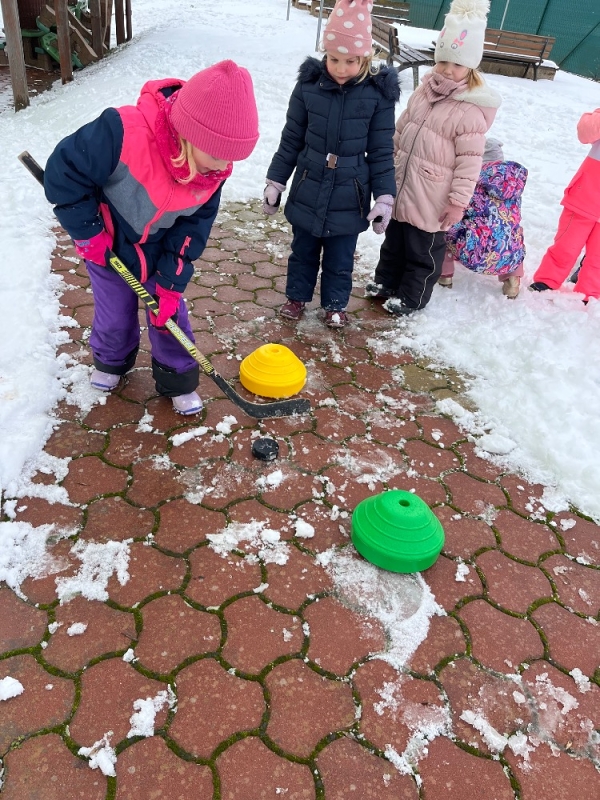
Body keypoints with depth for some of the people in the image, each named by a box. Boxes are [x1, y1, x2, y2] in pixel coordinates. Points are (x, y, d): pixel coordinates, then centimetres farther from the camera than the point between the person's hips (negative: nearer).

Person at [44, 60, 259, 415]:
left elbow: (194, 226, -12)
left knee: (171, 312, 7)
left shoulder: (215, 167, -21)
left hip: (160, 250, 3)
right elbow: (64, 171, -26)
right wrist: (88, 233, -20)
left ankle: (179, 380, 28)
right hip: (107, 245, -2)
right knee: (115, 315, 12)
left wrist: (171, 283, -14)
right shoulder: (123, 133, -39)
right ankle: (111, 361, 44)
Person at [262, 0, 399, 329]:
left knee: (340, 259, 13)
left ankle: (335, 305, 35)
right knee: (303, 251, 18)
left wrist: (384, 196, -7)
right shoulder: (309, 84, -6)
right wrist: (275, 181, 4)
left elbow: (381, 151, -3)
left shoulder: (379, 92, -8)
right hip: (307, 190, 1)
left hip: (349, 197, -1)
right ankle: (297, 296, 40)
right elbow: (291, 139, 3)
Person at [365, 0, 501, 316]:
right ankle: (387, 280, 41)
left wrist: (459, 201, -18)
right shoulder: (426, 89, 5)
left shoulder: (470, 110, -18)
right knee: (394, 237, 21)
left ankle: (411, 297, 24)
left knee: (423, 248, 8)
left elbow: (470, 162, -18)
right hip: (402, 186, 8)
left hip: (432, 198, -7)